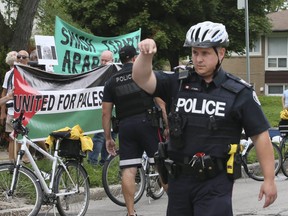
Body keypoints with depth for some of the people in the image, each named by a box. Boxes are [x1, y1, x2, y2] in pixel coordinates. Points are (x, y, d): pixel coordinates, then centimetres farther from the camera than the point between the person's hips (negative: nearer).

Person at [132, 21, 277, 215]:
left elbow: (260, 135, -2)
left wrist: (269, 180, -5)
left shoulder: (239, 92, -3)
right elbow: (142, 79, -7)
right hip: (179, 179, 4)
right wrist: (145, 54, -28)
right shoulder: (178, 84, 4)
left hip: (216, 182, -4)